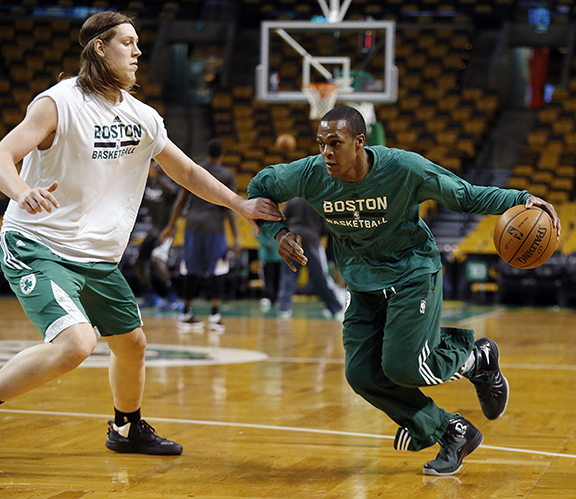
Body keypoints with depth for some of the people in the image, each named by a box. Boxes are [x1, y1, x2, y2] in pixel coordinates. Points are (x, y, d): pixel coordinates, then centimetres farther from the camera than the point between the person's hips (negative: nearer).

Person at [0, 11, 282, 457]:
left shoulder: (143, 118, 6)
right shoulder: (60, 103, -15)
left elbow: (187, 171, 19)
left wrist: (240, 204, 13)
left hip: (97, 256, 8)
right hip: (37, 247, -8)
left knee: (132, 344, 18)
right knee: (76, 343, -28)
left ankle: (127, 429, 43)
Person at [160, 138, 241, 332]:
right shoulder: (228, 176, 1)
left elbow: (180, 201, 9)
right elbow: (230, 208, -5)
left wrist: (171, 226, 15)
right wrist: (236, 237, -6)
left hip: (193, 223, 3)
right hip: (214, 226, -3)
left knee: (191, 270, 10)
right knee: (216, 271, 2)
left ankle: (187, 314, 16)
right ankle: (215, 314, -9)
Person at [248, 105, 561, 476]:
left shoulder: (403, 168, -23)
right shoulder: (311, 175, -14)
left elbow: (465, 196, -12)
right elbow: (260, 188, 4)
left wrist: (521, 200, -25)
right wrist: (279, 232, -12)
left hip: (413, 275, -5)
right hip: (363, 284, 5)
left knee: (402, 366, -20)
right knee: (362, 374, -8)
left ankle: (479, 359, 13)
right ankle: (452, 433, 8)